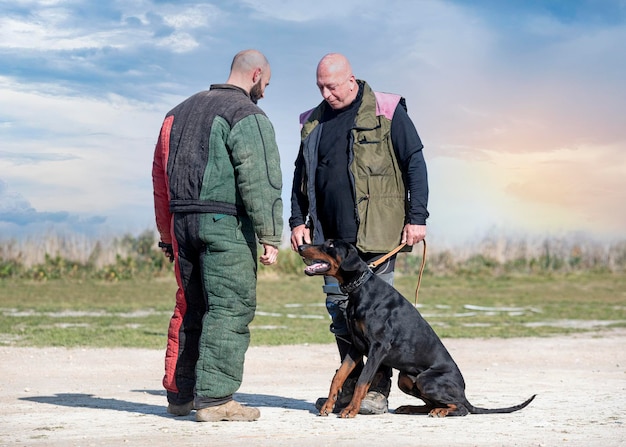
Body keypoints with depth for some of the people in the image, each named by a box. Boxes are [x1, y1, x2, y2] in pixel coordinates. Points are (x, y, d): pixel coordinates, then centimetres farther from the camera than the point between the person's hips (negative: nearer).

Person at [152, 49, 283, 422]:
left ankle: (180, 393, 19)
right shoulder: (248, 115, -5)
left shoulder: (181, 111, 20)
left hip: (182, 223, 8)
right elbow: (260, 180, -15)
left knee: (190, 308, 15)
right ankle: (215, 397, -11)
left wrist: (167, 234, 25)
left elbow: (161, 176, 22)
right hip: (226, 224, -8)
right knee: (230, 307, -6)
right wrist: (270, 236, -15)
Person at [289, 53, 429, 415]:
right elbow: (301, 175, 21)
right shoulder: (315, 122, 15)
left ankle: (378, 391, 1)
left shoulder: (386, 112, -1)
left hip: (375, 232, -5)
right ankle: (350, 387, 15)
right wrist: (298, 220, 10)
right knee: (339, 309, 6)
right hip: (331, 236, 6)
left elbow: (415, 163, -2)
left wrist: (417, 218, -7)